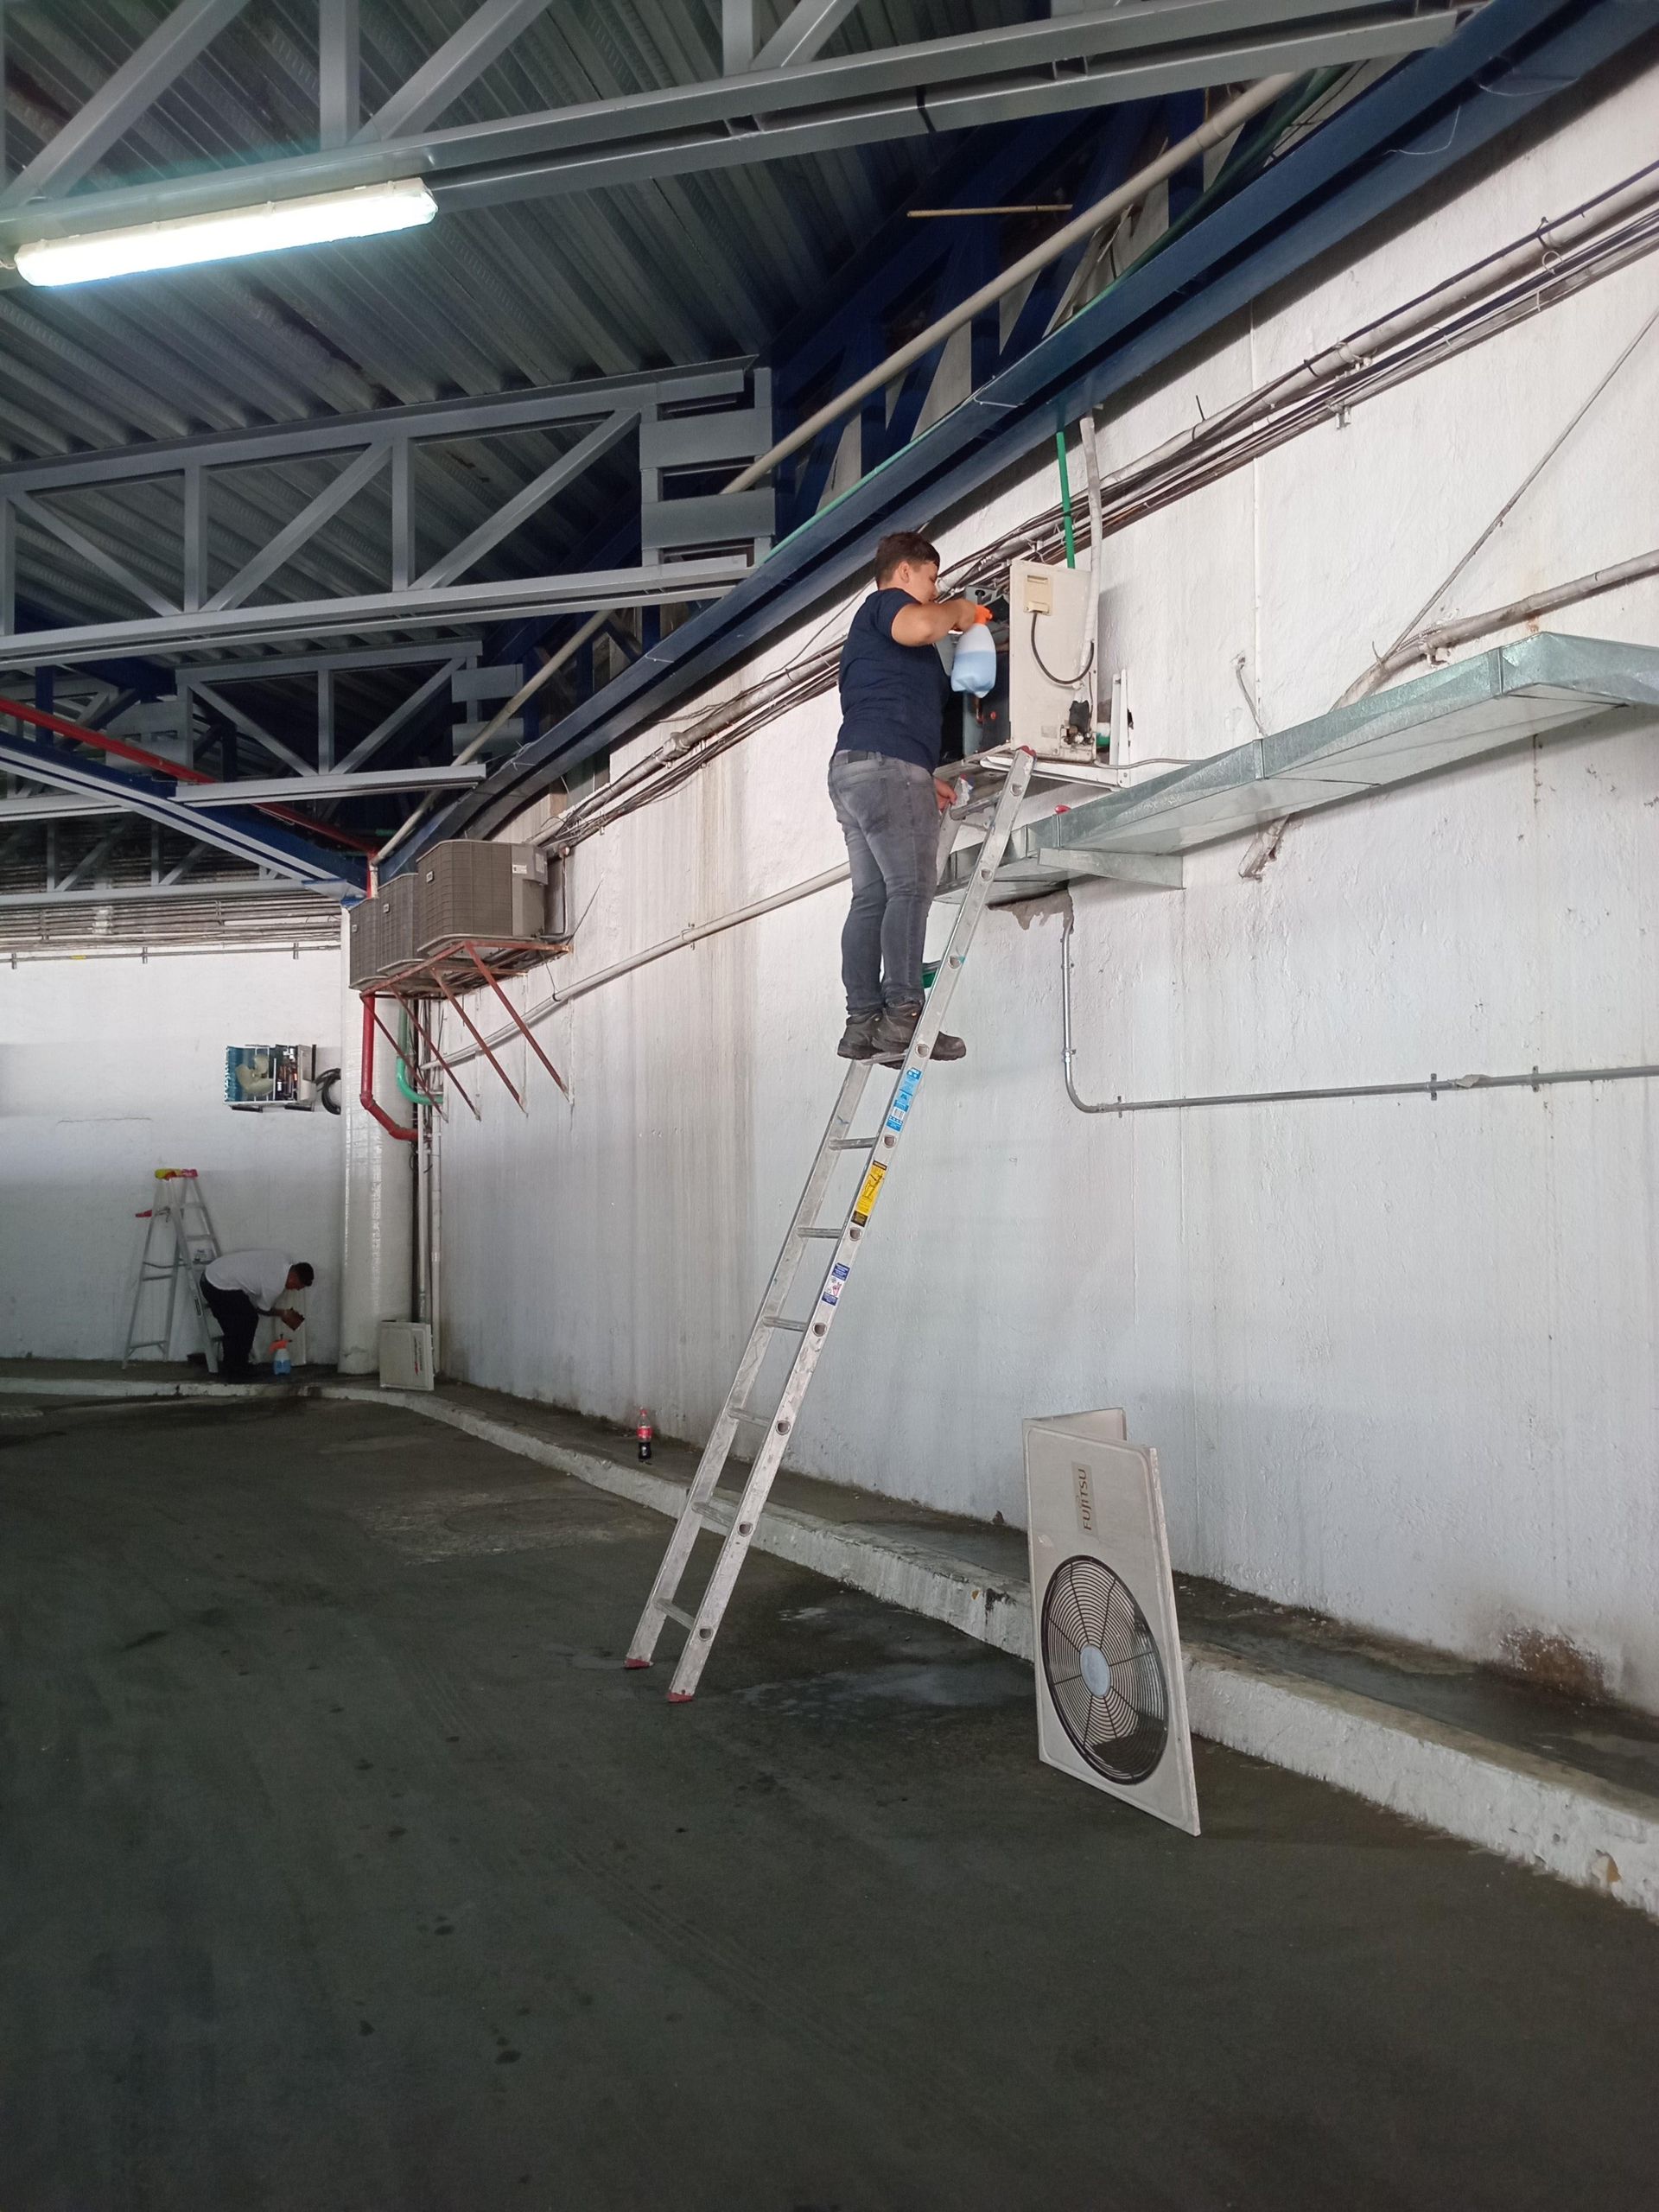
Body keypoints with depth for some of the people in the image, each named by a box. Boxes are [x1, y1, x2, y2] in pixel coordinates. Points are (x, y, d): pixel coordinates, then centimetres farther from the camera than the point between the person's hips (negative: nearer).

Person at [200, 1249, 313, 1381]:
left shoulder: (284, 1259, 2)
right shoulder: (275, 1285, -19)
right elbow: (262, 1309, 0)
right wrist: (284, 1314, 15)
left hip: (213, 1273, 9)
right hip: (219, 1286, -9)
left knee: (235, 1325, 17)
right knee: (248, 1321, -1)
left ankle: (230, 1367, 27)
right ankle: (235, 1372, 6)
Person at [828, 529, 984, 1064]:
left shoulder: (867, 631, 35)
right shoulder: (886, 602, 5)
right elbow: (918, 627, -20)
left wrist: (924, 777, 23)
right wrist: (958, 610, 1)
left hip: (851, 766, 10)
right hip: (888, 765, -10)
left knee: (872, 896, 2)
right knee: (911, 887, -15)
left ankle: (863, 1023, -3)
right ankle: (902, 1019, -21)